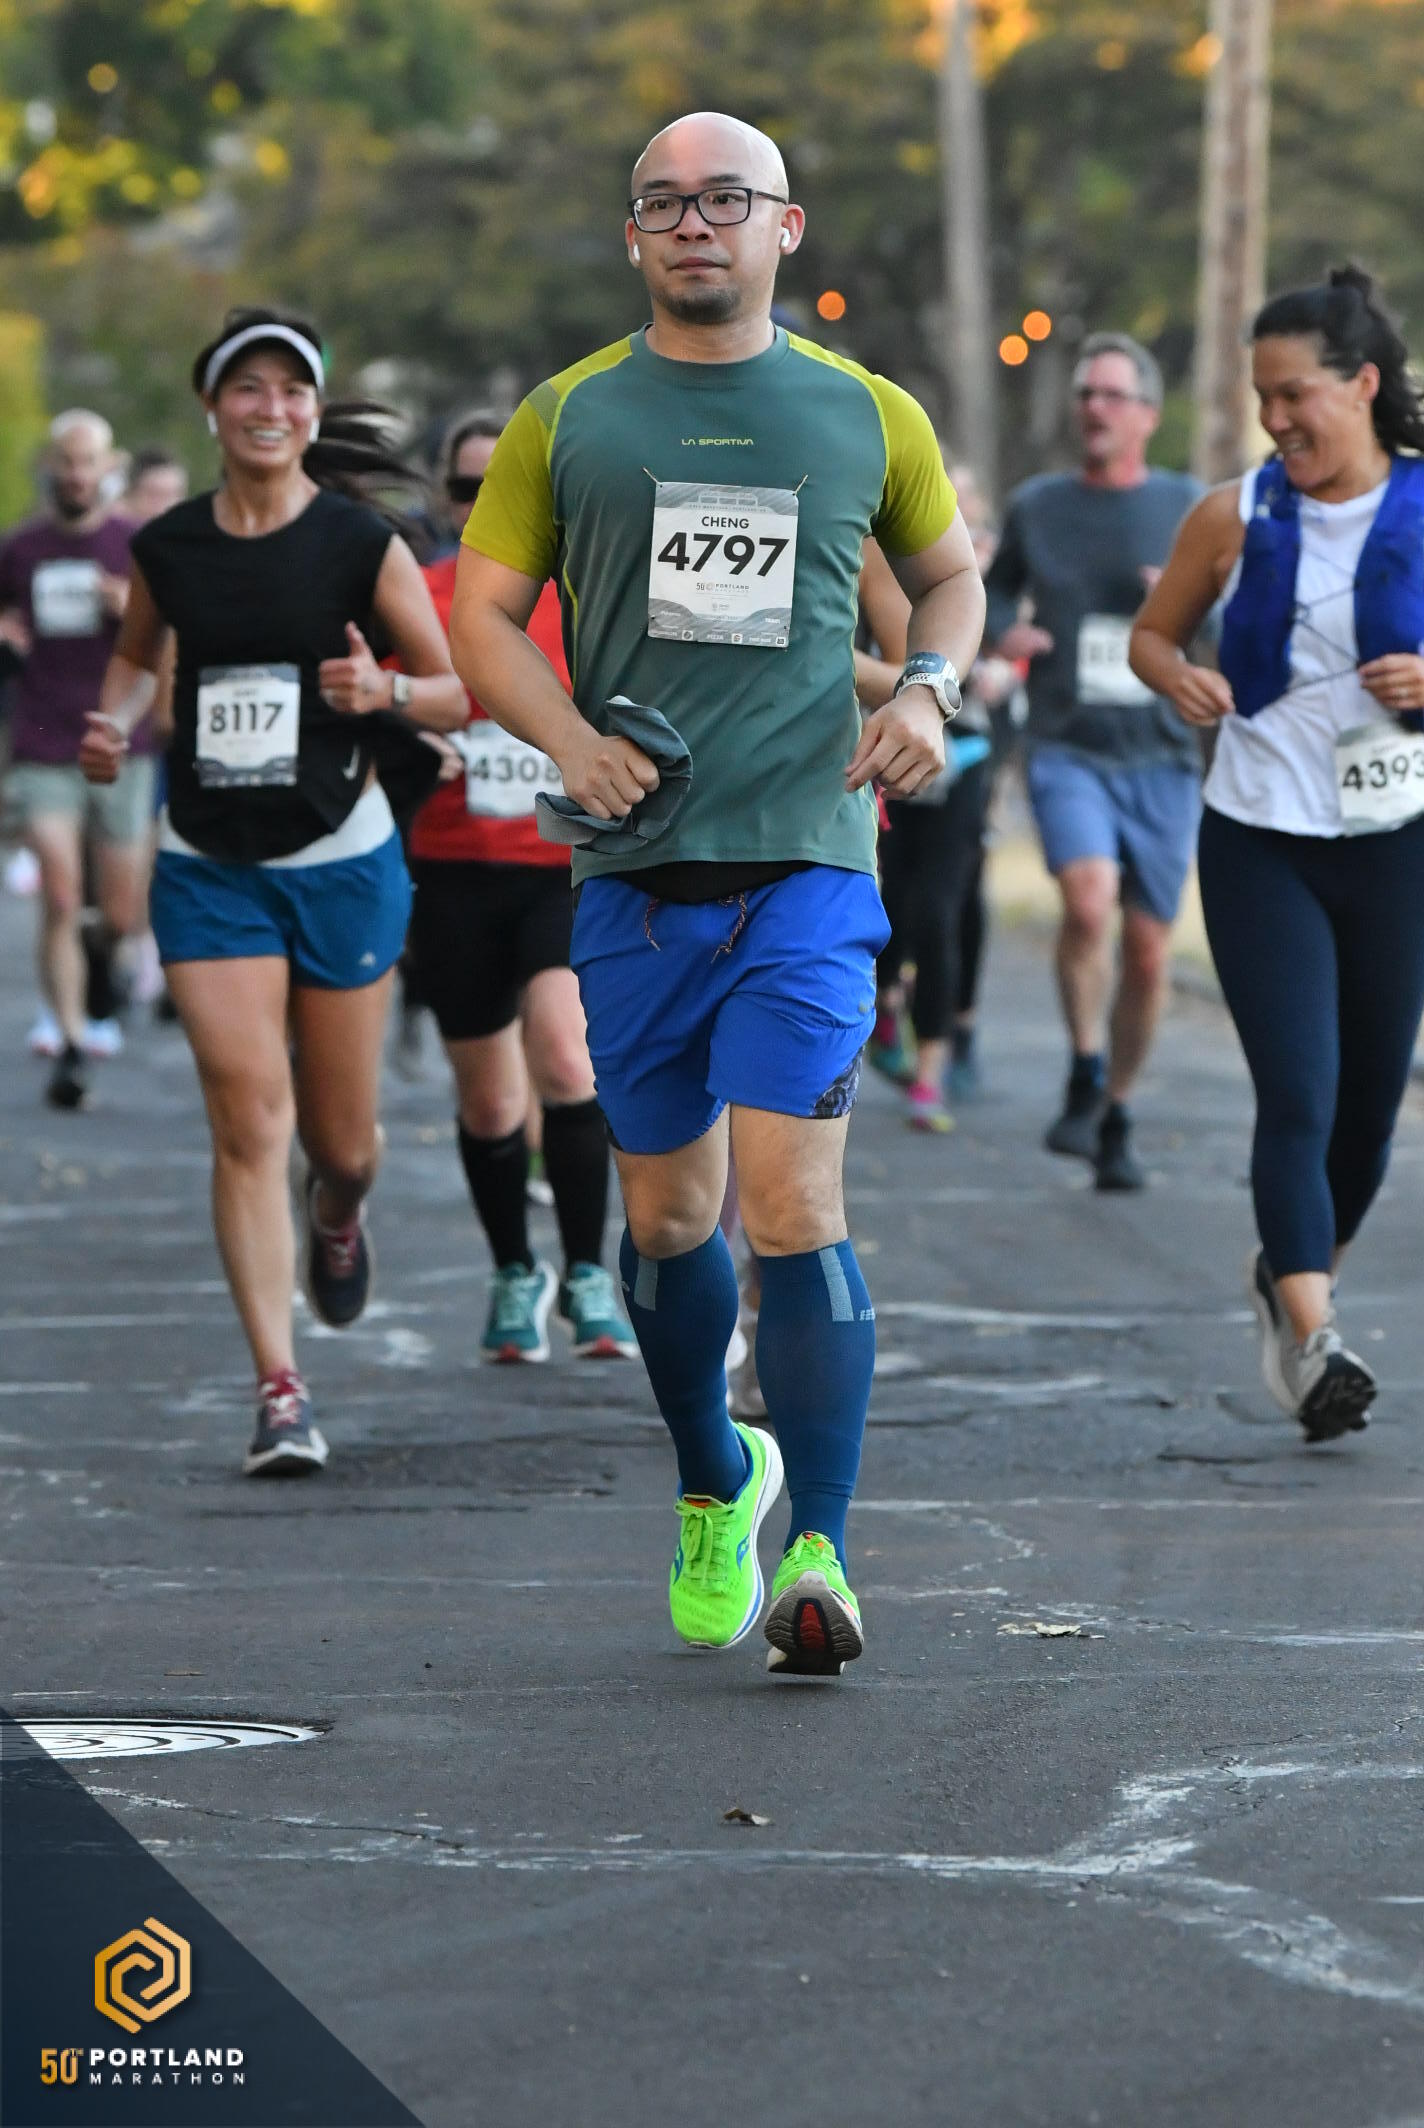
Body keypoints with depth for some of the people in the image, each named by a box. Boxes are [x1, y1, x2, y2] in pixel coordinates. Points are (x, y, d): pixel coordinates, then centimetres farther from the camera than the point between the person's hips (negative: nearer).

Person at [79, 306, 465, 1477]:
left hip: (342, 863, -1)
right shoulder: (168, 547, 1)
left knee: (341, 1138, 9)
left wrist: (384, 691, -22)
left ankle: (339, 1221, 48)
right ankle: (281, 1391, -9)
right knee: (248, 1123, -11)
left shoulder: (363, 543, -6)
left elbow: (459, 692, -2)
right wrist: (115, 724, 1)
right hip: (209, 870, 1)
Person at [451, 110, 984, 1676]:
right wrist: (568, 736, -11)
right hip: (635, 866, 2)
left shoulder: (867, 415, 7)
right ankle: (715, 1485, 34)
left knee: (790, 1198, -14)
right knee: (665, 1207, 11)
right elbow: (479, 615, 7)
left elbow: (948, 570, 22)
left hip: (809, 860, -2)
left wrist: (930, 687, 1)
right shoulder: (567, 419, 7)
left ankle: (817, 1552, -12)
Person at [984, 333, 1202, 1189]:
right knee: (1089, 897, -26)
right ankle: (1085, 1080, -8)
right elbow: (996, 588, 23)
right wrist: (1001, 630, 0)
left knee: (1148, 951, 3)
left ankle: (1118, 1117, 23)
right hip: (1068, 749, -1)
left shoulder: (1188, 509, 4)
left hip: (1161, 758, 1)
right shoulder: (1036, 507, 7)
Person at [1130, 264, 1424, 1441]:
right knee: (1298, 1093, -14)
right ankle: (1313, 1339, -18)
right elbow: (1151, 634, 13)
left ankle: (1295, 1275, 37)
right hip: (1261, 844, -1)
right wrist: (1178, 678, -8)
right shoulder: (1235, 518, 1)